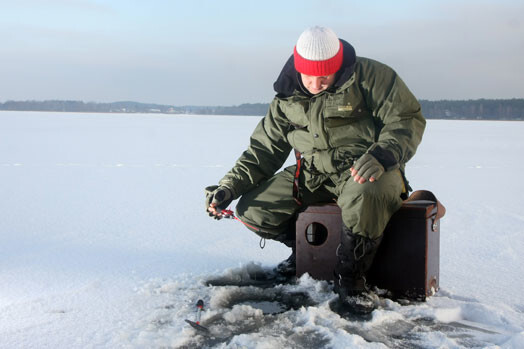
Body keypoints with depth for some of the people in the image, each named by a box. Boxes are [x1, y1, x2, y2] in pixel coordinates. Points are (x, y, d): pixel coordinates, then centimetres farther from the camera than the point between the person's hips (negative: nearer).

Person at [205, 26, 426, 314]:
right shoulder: (287, 98, 6)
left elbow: (408, 119, -12)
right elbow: (264, 148, 10)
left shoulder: (369, 76, -10)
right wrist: (229, 187, -2)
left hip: (366, 171, -5)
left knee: (365, 196, -42)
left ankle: (349, 278, -16)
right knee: (251, 209, -6)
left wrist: (381, 155, -32)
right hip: (313, 175, 5)